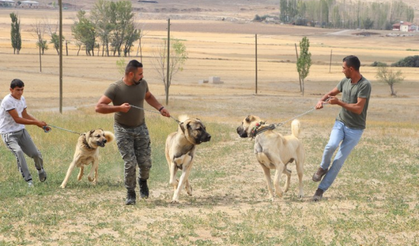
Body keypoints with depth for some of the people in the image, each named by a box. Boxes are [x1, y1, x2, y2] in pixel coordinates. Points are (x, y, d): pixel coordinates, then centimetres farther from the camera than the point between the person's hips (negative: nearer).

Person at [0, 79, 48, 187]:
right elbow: (17, 119, -23)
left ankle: (40, 169, 39)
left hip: (21, 131, 7)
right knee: (18, 152, -30)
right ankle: (28, 180, -27)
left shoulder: (22, 99, 4)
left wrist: (40, 123, 5)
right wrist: (36, 123, -21)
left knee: (36, 154, 5)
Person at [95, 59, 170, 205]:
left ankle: (143, 181, 33)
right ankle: (130, 193, 8)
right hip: (123, 130, -4)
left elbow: (148, 97, 21)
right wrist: (119, 108, -30)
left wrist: (160, 108, 5)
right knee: (130, 163, -10)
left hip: (140, 128, 4)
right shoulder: (115, 88, -18)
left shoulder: (142, 84, -2)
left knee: (145, 162, 0)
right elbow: (99, 107, -21)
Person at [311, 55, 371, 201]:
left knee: (339, 160, -4)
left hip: (355, 129, -4)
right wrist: (321, 101, 1)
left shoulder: (364, 85, -18)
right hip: (340, 122, 4)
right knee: (331, 145, -25)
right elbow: (332, 93, 21)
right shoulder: (345, 82, 3)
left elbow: (358, 108, -24)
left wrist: (338, 102, -21)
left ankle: (321, 189, 2)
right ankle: (323, 168, 3)